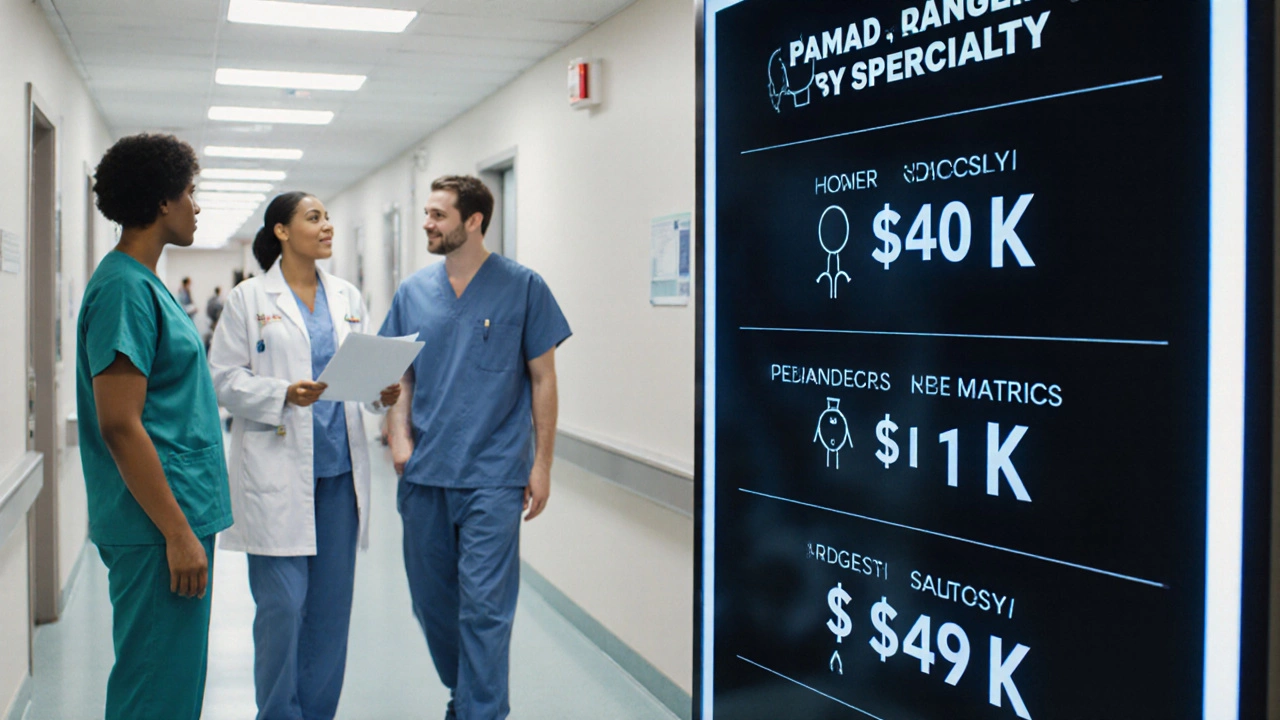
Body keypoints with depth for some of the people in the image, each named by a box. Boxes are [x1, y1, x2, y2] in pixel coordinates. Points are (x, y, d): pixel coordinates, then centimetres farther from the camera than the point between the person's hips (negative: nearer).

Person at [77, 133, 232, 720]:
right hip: (158, 530, -10)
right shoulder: (125, 289, -16)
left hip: (174, 517, 10)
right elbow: (120, 425, -21)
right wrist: (178, 533, -20)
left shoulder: (142, 282, 14)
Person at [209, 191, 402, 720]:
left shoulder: (347, 298, 13)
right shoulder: (249, 299, 0)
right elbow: (224, 378, -4)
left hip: (340, 467, 4)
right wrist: (284, 395, -19)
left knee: (332, 603, 8)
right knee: (282, 605, -3)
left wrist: (384, 391, -8)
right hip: (277, 472, -4)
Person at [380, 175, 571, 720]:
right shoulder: (413, 292, 8)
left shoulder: (522, 287, -3)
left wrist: (541, 463, -4)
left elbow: (542, 379, -1)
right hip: (423, 473, 5)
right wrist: (400, 437, -4)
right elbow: (401, 376, 13)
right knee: (431, 598, 15)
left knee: (483, 605, -6)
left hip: (491, 475, -5)